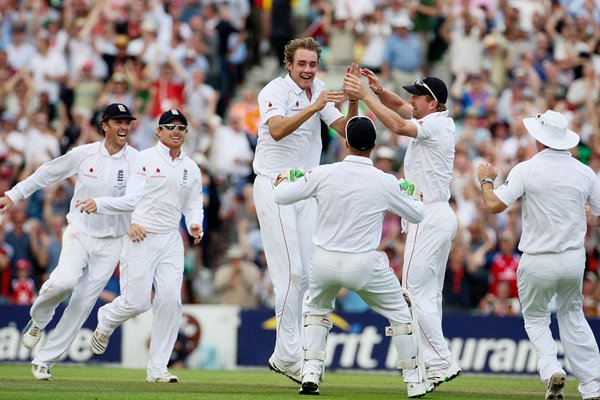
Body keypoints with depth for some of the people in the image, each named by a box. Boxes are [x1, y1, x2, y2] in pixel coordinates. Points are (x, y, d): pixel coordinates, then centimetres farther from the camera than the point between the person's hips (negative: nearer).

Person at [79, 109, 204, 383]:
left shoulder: (191, 168, 14)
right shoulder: (145, 158, -1)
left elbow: (193, 205, 17)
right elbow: (132, 199, -4)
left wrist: (195, 226, -3)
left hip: (171, 240, 4)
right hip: (141, 237, -4)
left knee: (170, 299, -10)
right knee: (137, 302, -9)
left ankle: (157, 369, -4)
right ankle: (106, 321, 28)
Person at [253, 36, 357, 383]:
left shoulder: (320, 90, 8)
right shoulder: (275, 91, -12)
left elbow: (345, 130, 0)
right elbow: (277, 130, -31)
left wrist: (353, 103, -18)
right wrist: (314, 107, -38)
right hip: (274, 186, -7)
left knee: (305, 275, 5)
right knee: (291, 272, -13)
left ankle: (283, 357, 11)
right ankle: (290, 356, -9)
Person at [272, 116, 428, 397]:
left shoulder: (324, 174, -7)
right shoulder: (385, 183, -8)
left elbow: (280, 197, 3)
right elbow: (417, 215, 8)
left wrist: (281, 182, 26)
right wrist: (417, 199, 31)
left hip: (324, 263, 2)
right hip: (364, 265, -2)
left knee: (315, 309, 30)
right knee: (399, 314, 19)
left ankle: (311, 372, 14)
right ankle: (415, 381, 18)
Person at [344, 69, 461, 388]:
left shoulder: (436, 124, -15)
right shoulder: (441, 121, 13)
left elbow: (398, 125, -29)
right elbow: (401, 108, 23)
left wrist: (364, 95, -25)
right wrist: (378, 91, 4)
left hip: (429, 218, -10)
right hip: (439, 216, 10)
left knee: (415, 292, -11)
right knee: (428, 295, 10)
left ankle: (442, 363, -13)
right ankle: (434, 364, 9)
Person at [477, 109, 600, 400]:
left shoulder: (526, 170, -12)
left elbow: (494, 205, -15)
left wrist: (486, 180, 4)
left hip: (538, 262, -3)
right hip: (575, 260, 3)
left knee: (535, 319, 16)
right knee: (572, 316, 19)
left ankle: (551, 369, -10)